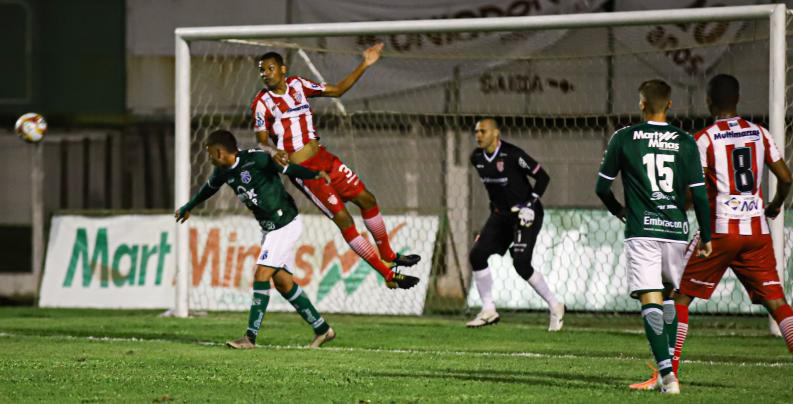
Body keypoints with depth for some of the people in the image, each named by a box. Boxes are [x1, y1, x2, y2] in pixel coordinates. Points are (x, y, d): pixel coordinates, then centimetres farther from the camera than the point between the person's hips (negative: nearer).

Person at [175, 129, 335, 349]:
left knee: (261, 275, -12)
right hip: (269, 228, 8)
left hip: (285, 224, -8)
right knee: (282, 281, 9)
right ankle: (322, 329, 18)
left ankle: (250, 337, -9)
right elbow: (208, 189, 23)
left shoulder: (256, 158, -21)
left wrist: (315, 174, -37)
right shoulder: (223, 172, 4)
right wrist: (187, 207, 38)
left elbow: (287, 167, -24)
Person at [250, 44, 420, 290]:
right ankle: (388, 275, -1)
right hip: (303, 170, -6)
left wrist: (364, 65, 7)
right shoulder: (262, 103, -10)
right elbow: (262, 143, -9)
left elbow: (337, 90, 13)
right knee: (343, 219, -8)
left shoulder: (297, 84, 5)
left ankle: (388, 256, 29)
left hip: (322, 157, 6)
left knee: (366, 199, 9)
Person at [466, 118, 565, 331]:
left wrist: (530, 205, -21)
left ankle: (554, 306, 1)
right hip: (500, 215, 8)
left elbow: (542, 177, -15)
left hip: (525, 215, -8)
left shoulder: (512, 155, -20)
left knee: (521, 264, -17)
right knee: (477, 255, -5)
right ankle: (488, 311, 5)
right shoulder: (477, 158, 3)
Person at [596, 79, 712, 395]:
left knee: (650, 301, -8)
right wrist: (706, 237, 10)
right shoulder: (685, 142, 2)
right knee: (669, 294, 23)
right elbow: (699, 194, 1)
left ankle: (666, 371, -22)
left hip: (641, 231, -2)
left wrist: (619, 211, 26)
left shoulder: (623, 139, 0)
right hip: (675, 230, 2)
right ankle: (668, 362, 21)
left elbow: (602, 187, 7)